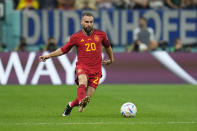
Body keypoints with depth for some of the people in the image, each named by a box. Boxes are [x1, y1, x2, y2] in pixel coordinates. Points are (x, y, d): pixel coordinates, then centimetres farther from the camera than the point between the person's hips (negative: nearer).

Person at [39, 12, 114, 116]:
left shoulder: (101, 34, 6)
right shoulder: (76, 37, 4)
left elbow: (107, 46, 27)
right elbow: (63, 50, 14)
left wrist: (111, 59, 40)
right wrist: (48, 55, 6)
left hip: (96, 70, 2)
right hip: (82, 66, -2)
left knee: (87, 97, -7)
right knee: (83, 81, -37)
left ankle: (71, 105, 22)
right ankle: (81, 103, -60)